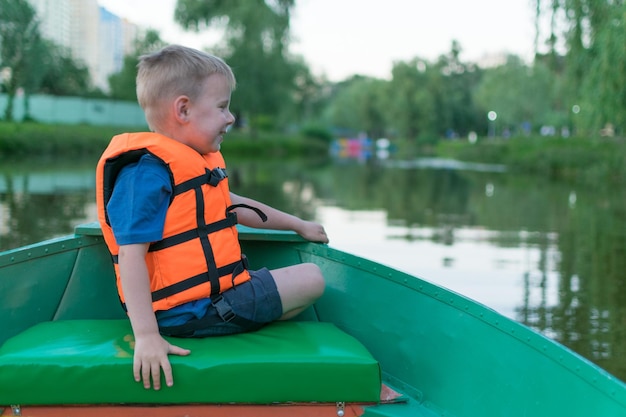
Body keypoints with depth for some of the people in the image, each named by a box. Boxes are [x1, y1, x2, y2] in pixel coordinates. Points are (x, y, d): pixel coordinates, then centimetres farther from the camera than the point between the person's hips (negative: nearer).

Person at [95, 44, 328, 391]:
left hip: (219, 292, 10)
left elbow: (232, 205, 30)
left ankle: (241, 330, 6)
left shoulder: (198, 162, 13)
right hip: (192, 311, -10)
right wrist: (146, 335, -32)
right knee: (310, 279, 0)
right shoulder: (147, 171, -19)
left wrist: (299, 225, 37)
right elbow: (131, 254, -25)